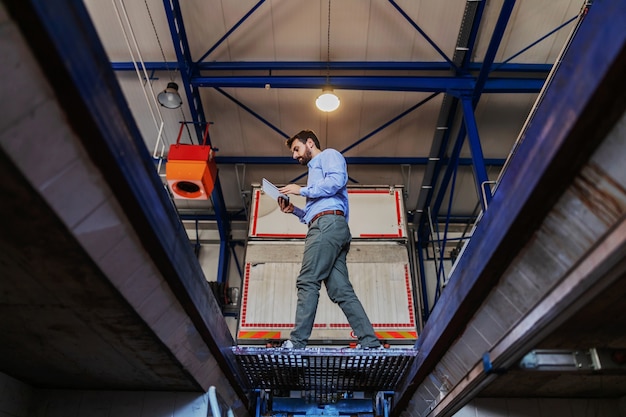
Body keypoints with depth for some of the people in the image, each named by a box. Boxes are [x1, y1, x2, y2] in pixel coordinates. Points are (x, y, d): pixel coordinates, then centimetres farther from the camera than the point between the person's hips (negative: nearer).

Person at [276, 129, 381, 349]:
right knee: (341, 290, -2)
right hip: (326, 226, 9)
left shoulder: (328, 155, 13)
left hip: (328, 223, -9)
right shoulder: (315, 169, 38)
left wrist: (302, 190, -3)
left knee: (307, 282, -16)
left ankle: (296, 343, -18)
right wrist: (294, 210, 19)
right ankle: (370, 343, -7)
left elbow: (337, 180, -11)